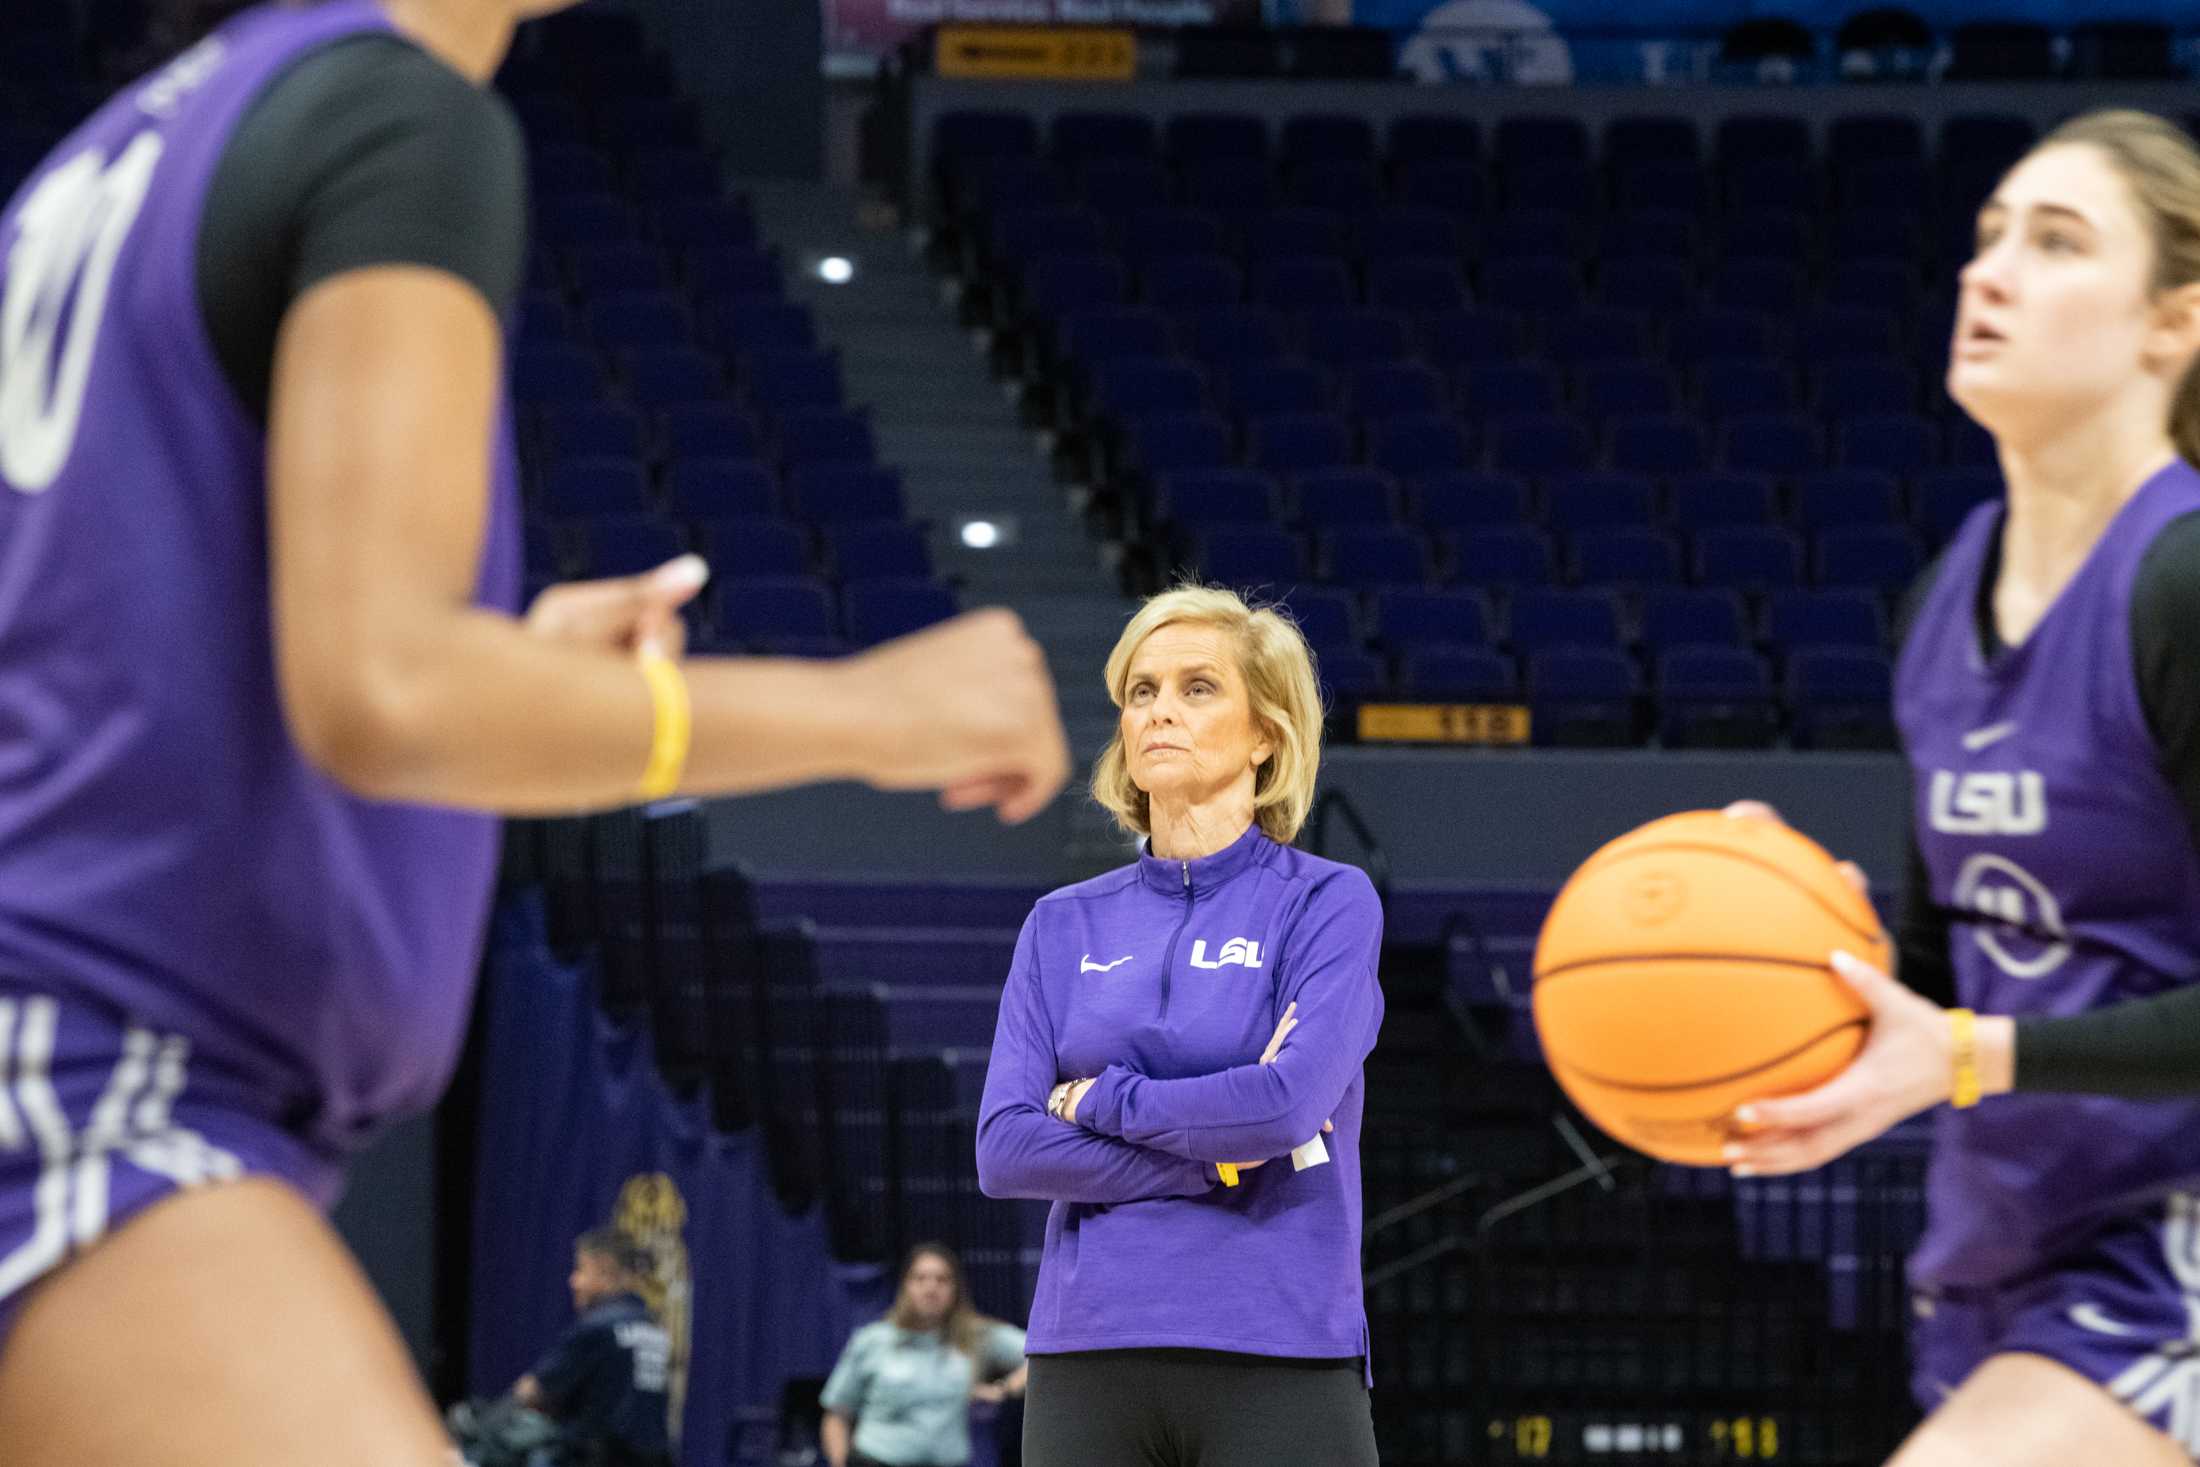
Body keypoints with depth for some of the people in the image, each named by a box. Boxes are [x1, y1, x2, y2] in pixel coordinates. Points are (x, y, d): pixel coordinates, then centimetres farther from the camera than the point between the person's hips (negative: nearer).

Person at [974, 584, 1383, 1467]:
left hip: (1279, 1364, -3)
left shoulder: (1327, 902, 1)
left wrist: (1100, 1099, -3)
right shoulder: (1065, 927, 12)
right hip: (1087, 1368, 3)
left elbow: (1292, 1101, -15)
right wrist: (1216, 1160, -8)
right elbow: (1005, 1151, 1)